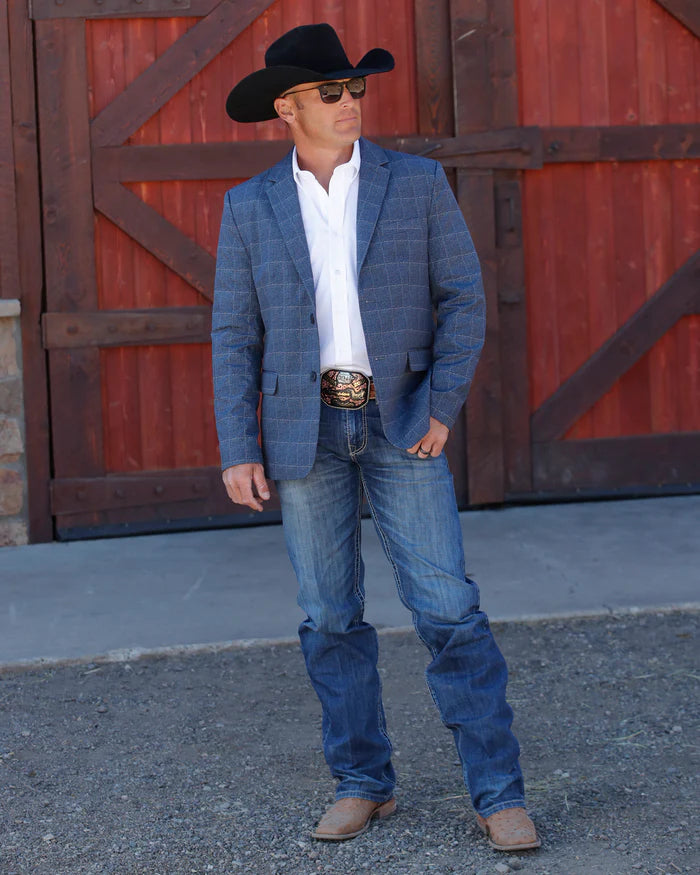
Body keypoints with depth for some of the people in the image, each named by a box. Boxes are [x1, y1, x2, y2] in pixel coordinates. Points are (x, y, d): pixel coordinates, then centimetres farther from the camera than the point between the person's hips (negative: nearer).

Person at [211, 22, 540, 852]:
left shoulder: (417, 182, -1)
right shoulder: (250, 206, 3)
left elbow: (462, 296, 0)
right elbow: (235, 337, 3)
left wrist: (443, 408, -11)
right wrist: (238, 451, -4)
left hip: (401, 424, -1)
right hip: (305, 429, 2)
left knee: (447, 607, -7)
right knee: (330, 617, 6)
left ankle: (498, 795, -1)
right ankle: (362, 782, 20)